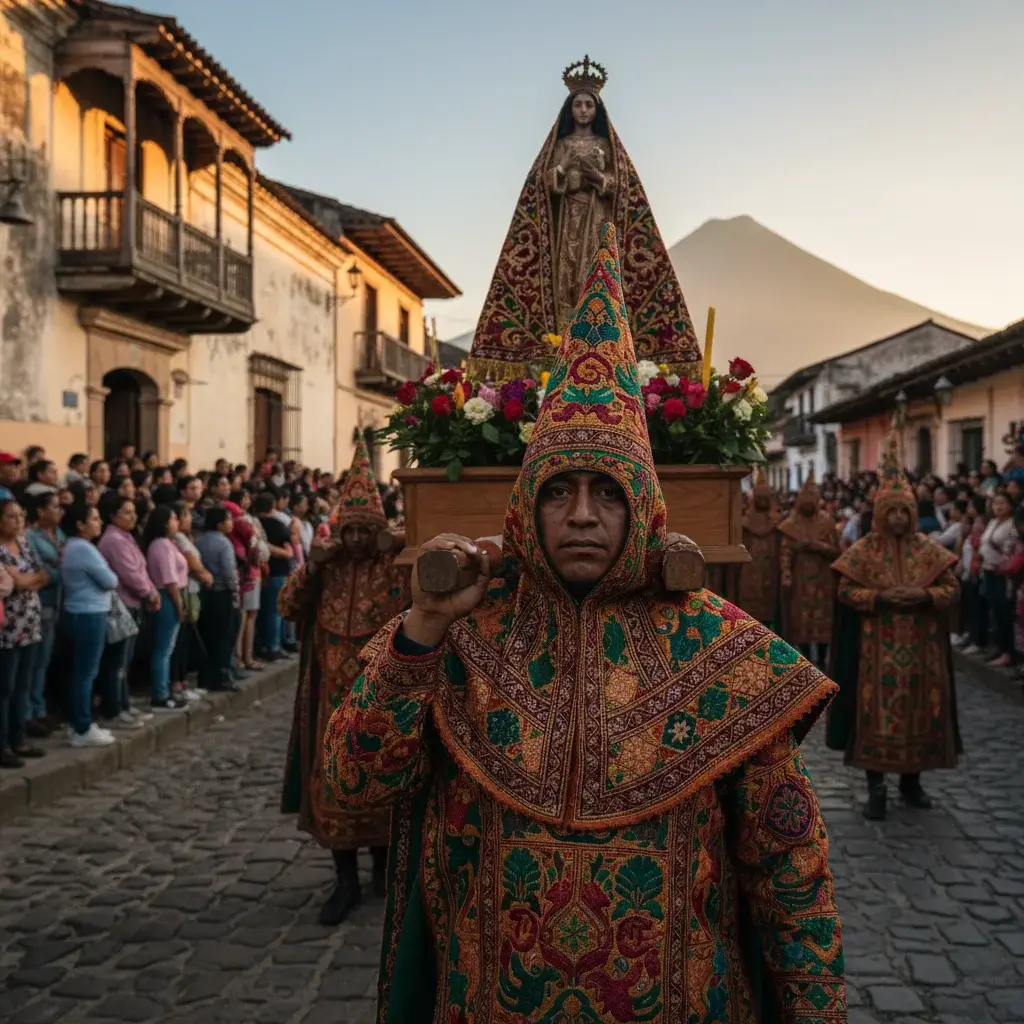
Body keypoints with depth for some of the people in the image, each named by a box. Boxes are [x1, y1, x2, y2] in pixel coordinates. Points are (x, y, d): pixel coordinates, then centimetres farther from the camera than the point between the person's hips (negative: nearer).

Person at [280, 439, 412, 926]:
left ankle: (382, 864, 30)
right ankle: (346, 880, 16)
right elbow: (288, 607, -1)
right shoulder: (326, 564, 3)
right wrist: (310, 567, -14)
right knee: (335, 785, 5)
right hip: (335, 696, 2)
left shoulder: (397, 567, -7)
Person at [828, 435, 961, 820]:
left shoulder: (929, 550, 3)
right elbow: (845, 591, -4)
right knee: (879, 711, -2)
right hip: (878, 648, -2)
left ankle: (911, 780, 24)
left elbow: (951, 588, 4)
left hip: (920, 647, 3)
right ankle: (876, 788, 5)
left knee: (918, 708, 8)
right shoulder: (863, 551, -3)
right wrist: (881, 596, -19)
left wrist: (924, 595, -16)